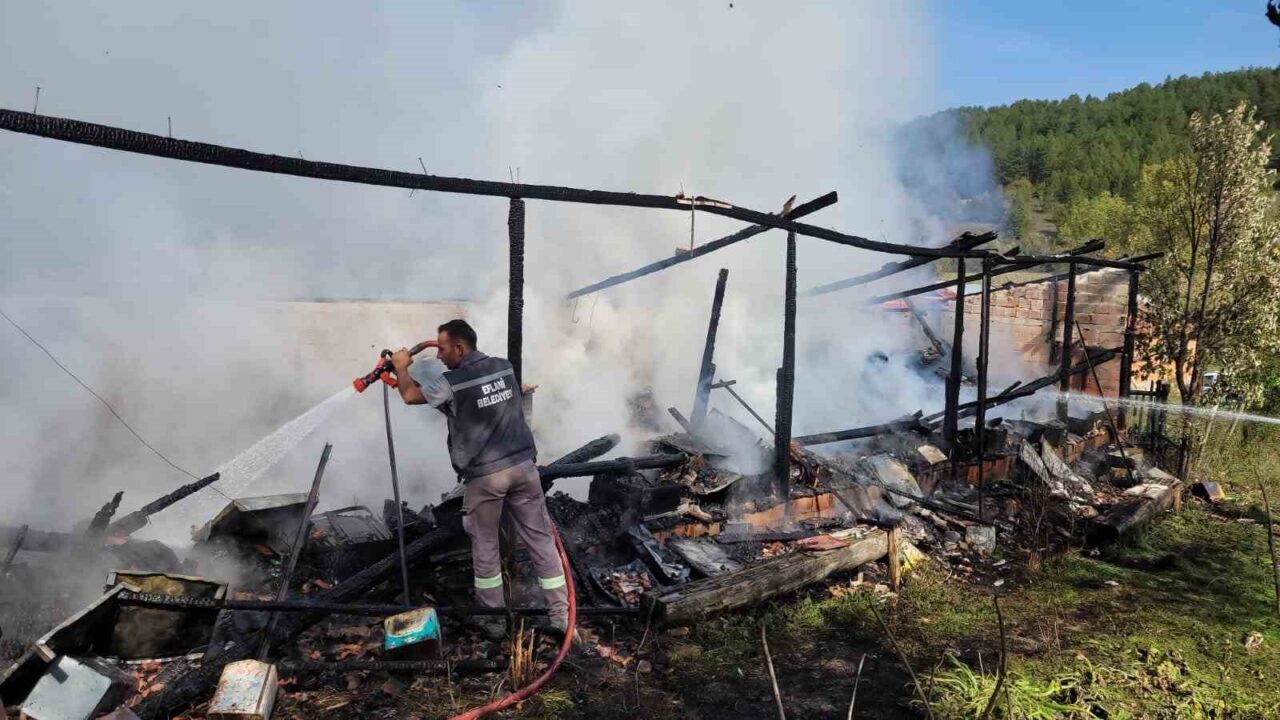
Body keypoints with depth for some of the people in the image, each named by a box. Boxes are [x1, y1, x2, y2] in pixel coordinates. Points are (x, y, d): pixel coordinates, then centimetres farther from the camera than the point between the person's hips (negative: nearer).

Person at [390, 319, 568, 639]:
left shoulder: (452, 383, -12)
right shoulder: (505, 367, 3)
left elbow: (410, 395, 7)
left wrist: (402, 367, 26)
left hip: (484, 475, -4)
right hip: (523, 465, 4)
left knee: (485, 547, 14)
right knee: (541, 539, 9)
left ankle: (493, 619, 23)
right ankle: (560, 614, 14)